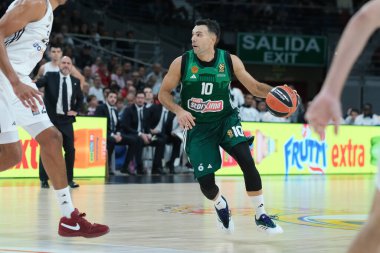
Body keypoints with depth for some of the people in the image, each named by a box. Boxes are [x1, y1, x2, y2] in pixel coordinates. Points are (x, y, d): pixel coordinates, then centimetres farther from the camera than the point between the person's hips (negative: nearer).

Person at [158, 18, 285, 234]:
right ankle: (221, 205, 33)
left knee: (247, 161, -22)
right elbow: (163, 93, -3)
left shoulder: (230, 61, -9)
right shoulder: (182, 63, -12)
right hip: (198, 126, 0)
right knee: (205, 180, -5)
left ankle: (261, 216, -9)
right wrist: (178, 110, -22)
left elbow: (254, 87, -2)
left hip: (226, 119, 0)